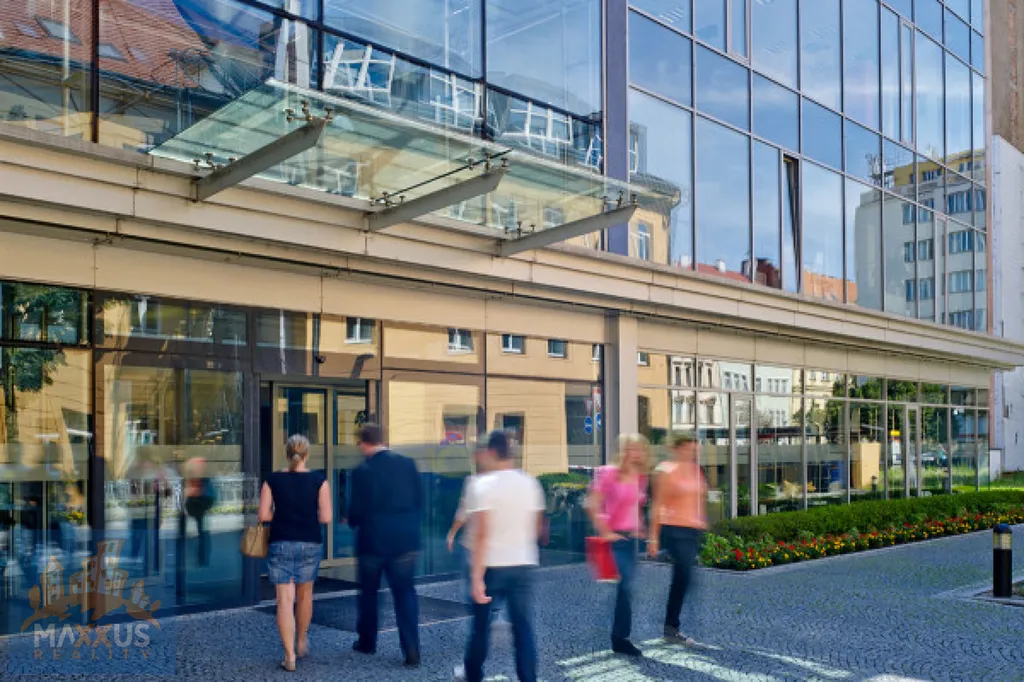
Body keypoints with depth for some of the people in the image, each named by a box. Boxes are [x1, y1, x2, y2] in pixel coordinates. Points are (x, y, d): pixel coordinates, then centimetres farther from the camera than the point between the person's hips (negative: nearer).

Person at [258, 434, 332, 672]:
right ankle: (302, 643, 37)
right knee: (305, 594, 20)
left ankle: (290, 655, -5)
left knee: (285, 600, 1)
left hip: (280, 544, -1)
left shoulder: (273, 480, -2)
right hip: (310, 544, 1)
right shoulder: (319, 480, -5)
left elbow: (264, 515, -4)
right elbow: (326, 517, -8)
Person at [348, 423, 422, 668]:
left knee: (368, 592, 17)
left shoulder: (362, 471, -12)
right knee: (405, 593, 5)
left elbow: (357, 509, -10)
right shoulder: (407, 464, -1)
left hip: (372, 540, -2)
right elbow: (419, 501, 3)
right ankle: (411, 651, -4)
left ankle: (367, 641, 30)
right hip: (404, 539, 3)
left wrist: (353, 522, 12)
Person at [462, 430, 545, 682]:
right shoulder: (530, 483, 3)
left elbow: (482, 533, -18)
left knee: (481, 624, 15)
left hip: (492, 565, -3)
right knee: (524, 627, 5)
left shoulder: (483, 485, -12)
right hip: (524, 564, 3)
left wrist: (477, 576, -18)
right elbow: (536, 528, 11)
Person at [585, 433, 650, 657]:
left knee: (625, 586, 11)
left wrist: (639, 528, 15)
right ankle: (621, 639, 2)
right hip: (614, 536, -7)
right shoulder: (609, 474, -12)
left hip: (631, 537, 7)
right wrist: (605, 532, -14)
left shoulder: (641, 477, 8)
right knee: (626, 585, -10)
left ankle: (619, 637, 22)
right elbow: (593, 506, -14)